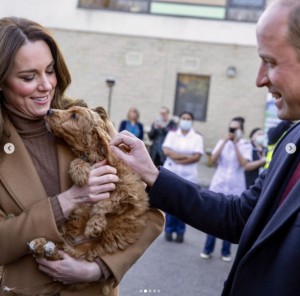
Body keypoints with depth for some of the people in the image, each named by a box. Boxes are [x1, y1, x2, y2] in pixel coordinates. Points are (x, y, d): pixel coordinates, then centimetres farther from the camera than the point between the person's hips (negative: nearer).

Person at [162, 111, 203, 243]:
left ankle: (180, 231, 10)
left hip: (188, 175, -1)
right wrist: (186, 156, -11)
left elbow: (197, 157, -7)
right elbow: (166, 151, -7)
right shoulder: (172, 134, 7)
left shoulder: (197, 137, 3)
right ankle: (169, 230, 13)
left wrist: (178, 159, -11)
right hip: (171, 173, 1)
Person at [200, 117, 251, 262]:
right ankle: (208, 249, 10)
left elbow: (243, 163, -15)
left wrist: (235, 143, -14)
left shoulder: (245, 145, 0)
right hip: (219, 185, 2)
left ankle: (226, 251, 12)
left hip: (236, 187, -1)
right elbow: (213, 159, -7)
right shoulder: (222, 142, 6)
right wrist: (225, 142, -11)